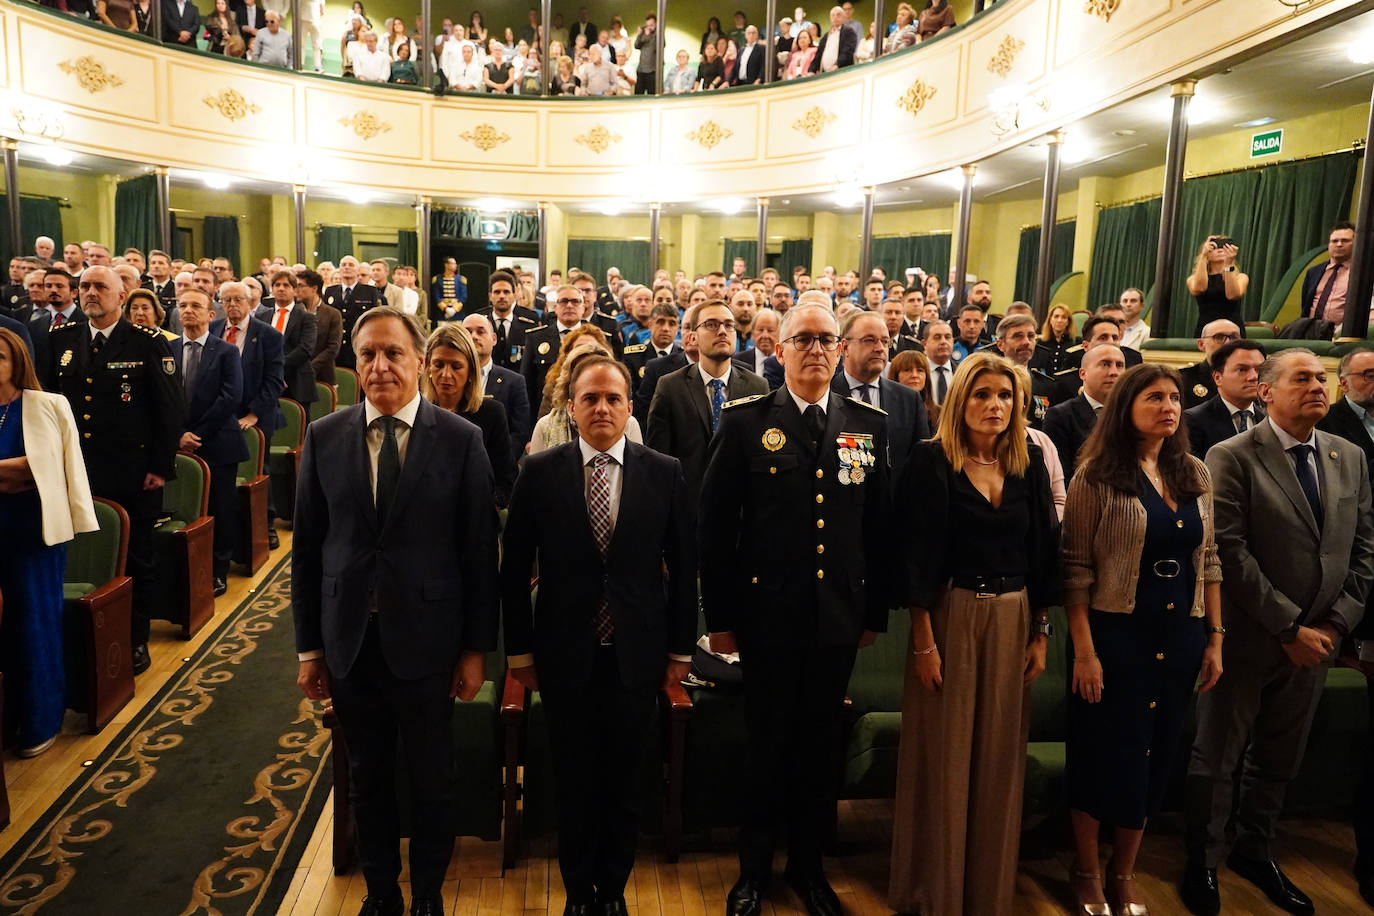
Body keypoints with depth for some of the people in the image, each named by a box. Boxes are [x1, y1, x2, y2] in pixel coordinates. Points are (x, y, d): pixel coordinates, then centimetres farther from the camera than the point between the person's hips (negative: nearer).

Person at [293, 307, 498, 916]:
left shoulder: (460, 439, -8)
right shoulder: (324, 437, 0)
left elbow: (479, 550, -6)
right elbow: (307, 548, 3)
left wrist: (476, 648, -4)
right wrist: (309, 646, 4)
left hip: (426, 639, -2)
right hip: (349, 640, 2)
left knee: (432, 779, 14)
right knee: (367, 777, 18)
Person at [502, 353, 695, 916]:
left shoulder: (665, 473, -3)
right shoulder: (540, 473, -4)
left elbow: (683, 568, 2)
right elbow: (515, 568, 1)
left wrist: (680, 648, 3)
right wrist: (520, 650, 1)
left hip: (636, 657, 1)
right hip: (565, 656, 0)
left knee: (624, 784, 14)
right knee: (573, 783, 14)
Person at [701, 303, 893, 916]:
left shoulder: (869, 427, 4)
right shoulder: (745, 423, -4)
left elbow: (880, 526, 6)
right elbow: (715, 527, -4)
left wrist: (876, 611, 6)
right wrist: (719, 617, -5)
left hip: (839, 618, 3)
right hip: (767, 615, -2)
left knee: (820, 746, 15)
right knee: (767, 744, 11)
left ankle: (807, 865, 36)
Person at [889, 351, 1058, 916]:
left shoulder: (1030, 466, 6)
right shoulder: (933, 461, -8)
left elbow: (1043, 554, 9)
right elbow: (917, 555, -11)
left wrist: (1040, 636, 6)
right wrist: (923, 640, -14)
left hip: (1013, 621, 4)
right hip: (950, 616, -4)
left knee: (999, 756, 12)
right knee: (943, 756, 5)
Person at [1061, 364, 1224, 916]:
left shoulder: (1195, 474, 6)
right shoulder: (1098, 475, -10)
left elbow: (1207, 560, 11)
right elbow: (1076, 569, -11)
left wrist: (1215, 639, 7)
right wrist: (1084, 651, -15)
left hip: (1180, 638, 5)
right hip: (1116, 635, -5)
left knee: (1156, 756, 14)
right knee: (1105, 756, 5)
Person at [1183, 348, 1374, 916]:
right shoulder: (1233, 457, -12)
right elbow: (1229, 550, -17)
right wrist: (1289, 626, -17)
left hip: (1315, 641, 6)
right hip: (1246, 639, -5)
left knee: (1280, 760, 19)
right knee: (1216, 758, 8)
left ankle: (1255, 852, 38)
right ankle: (1202, 861, 25)